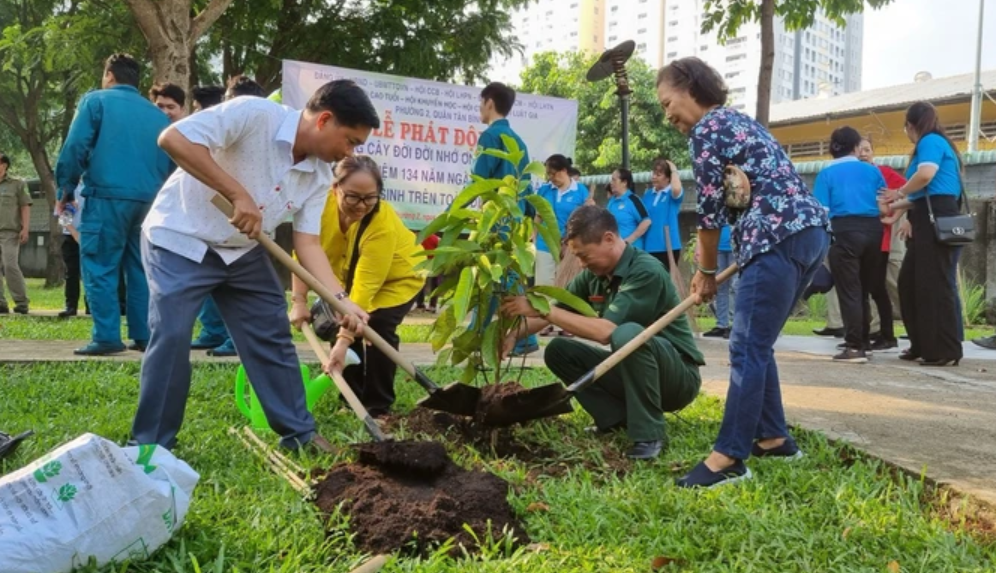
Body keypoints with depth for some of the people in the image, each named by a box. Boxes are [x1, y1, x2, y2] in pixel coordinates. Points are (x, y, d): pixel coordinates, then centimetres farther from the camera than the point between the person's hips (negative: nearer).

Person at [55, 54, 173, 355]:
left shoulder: (96, 101, 3)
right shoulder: (158, 114, 17)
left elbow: (75, 147, -5)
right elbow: (171, 162, 14)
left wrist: (66, 189, 5)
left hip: (107, 196, -5)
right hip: (148, 200, 5)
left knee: (100, 268, -1)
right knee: (140, 269, 11)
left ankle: (107, 337, -6)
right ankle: (144, 335, 10)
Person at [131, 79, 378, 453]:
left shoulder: (319, 177, -4)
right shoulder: (254, 114, -25)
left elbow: (308, 243, -5)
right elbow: (174, 138, -31)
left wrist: (341, 300, -19)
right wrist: (238, 194, -32)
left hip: (243, 250, 7)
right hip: (180, 239, -7)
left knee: (273, 336, 7)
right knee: (171, 337, -13)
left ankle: (299, 433, 19)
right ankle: (151, 446, 2)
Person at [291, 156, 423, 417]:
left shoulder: (385, 226, -39)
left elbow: (365, 288, -42)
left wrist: (343, 341, -45)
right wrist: (300, 302, -22)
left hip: (397, 278, -5)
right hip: (349, 275, 5)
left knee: (378, 327, -24)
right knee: (337, 324, -9)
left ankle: (379, 406, -9)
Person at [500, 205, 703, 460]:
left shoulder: (646, 272, -25)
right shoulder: (594, 275, -2)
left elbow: (605, 331, -34)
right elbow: (555, 312, 4)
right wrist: (514, 334, -15)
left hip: (678, 375, -8)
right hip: (631, 369, 8)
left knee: (628, 334, -37)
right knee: (558, 351, -4)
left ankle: (649, 434, -22)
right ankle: (620, 418, -3)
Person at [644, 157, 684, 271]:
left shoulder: (673, 194, -4)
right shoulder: (648, 194, 12)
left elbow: (676, 189, -30)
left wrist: (674, 170, -14)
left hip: (668, 246, -5)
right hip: (649, 246, 5)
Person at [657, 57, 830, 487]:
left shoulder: (706, 130, -3)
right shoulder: (737, 121, 26)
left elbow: (710, 209, -3)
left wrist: (708, 271, 9)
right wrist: (708, 268, 23)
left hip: (781, 240, -10)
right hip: (810, 233, 10)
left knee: (747, 349, -9)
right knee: (756, 345, 16)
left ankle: (729, 458, -8)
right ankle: (773, 437, 22)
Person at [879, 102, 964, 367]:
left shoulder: (930, 141, -5)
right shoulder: (936, 143, 24)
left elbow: (926, 175, -24)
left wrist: (899, 193, -7)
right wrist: (898, 206, 31)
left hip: (937, 219, -10)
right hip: (931, 220, 10)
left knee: (935, 285, -8)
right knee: (910, 281, 11)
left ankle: (946, 351, -5)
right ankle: (923, 345, 15)